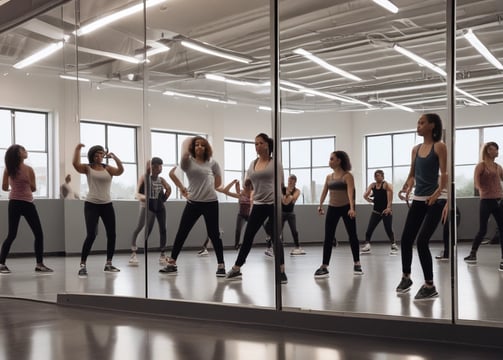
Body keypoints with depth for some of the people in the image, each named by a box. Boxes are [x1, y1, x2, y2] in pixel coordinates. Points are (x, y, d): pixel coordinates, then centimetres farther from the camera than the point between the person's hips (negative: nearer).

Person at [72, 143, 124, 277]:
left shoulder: (108, 168, 3)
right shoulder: (88, 168, 0)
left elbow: (120, 171, -16)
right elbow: (75, 163, -19)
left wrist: (114, 157, -24)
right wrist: (77, 149, -19)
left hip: (107, 205, 4)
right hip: (91, 205, -4)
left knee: (111, 234, 6)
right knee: (91, 235, -14)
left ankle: (108, 264, 20)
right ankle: (82, 265, -7)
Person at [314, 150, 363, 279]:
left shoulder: (347, 176, -8)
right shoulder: (329, 177, 9)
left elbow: (350, 192, -20)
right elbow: (324, 191, 11)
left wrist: (352, 208, -31)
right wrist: (320, 205, 1)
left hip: (346, 208, -4)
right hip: (332, 209, 5)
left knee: (352, 236, 4)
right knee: (328, 238, -2)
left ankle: (357, 264, 17)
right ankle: (324, 267, -2)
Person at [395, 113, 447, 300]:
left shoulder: (439, 146, -6)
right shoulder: (416, 149, 12)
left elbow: (444, 174, -13)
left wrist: (438, 192, -29)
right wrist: (405, 189, -3)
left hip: (433, 201, -7)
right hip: (418, 200, 7)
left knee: (422, 241, -12)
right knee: (406, 239, 7)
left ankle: (430, 286, 0)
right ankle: (406, 277, 27)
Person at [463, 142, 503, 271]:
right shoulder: (481, 165, -2)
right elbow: (476, 183, -12)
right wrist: (483, 191, -28)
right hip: (486, 201, -5)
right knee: (482, 230, 0)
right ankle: (472, 254, 20)